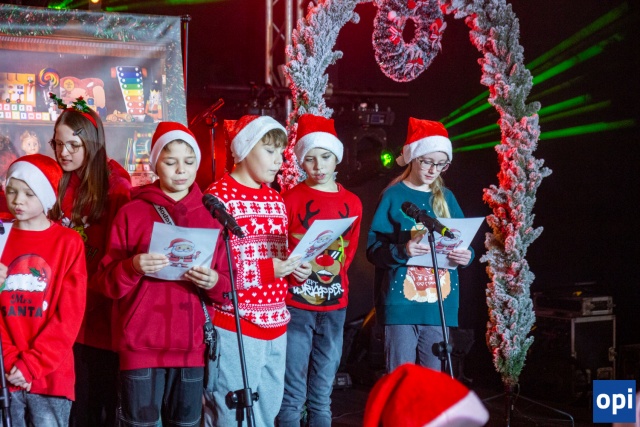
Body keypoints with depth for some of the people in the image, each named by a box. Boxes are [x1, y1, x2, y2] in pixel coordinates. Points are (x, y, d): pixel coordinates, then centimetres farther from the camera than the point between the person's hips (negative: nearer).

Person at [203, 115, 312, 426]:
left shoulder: (275, 199, 16)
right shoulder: (219, 196, -8)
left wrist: (296, 268, 3)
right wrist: (267, 270, -21)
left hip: (276, 327, 8)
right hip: (234, 329, -8)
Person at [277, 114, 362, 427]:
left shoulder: (352, 203, 8)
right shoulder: (291, 199, -2)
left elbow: (349, 252, 15)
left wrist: (333, 279, 2)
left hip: (334, 306, 3)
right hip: (296, 305, -3)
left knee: (322, 394, 10)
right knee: (294, 394, -3)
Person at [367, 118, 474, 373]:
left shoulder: (446, 198, 12)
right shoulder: (394, 196, -1)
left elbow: (461, 241, 14)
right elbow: (373, 250, -7)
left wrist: (466, 255, -8)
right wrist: (402, 251, -25)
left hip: (439, 302, 4)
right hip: (401, 302, -4)